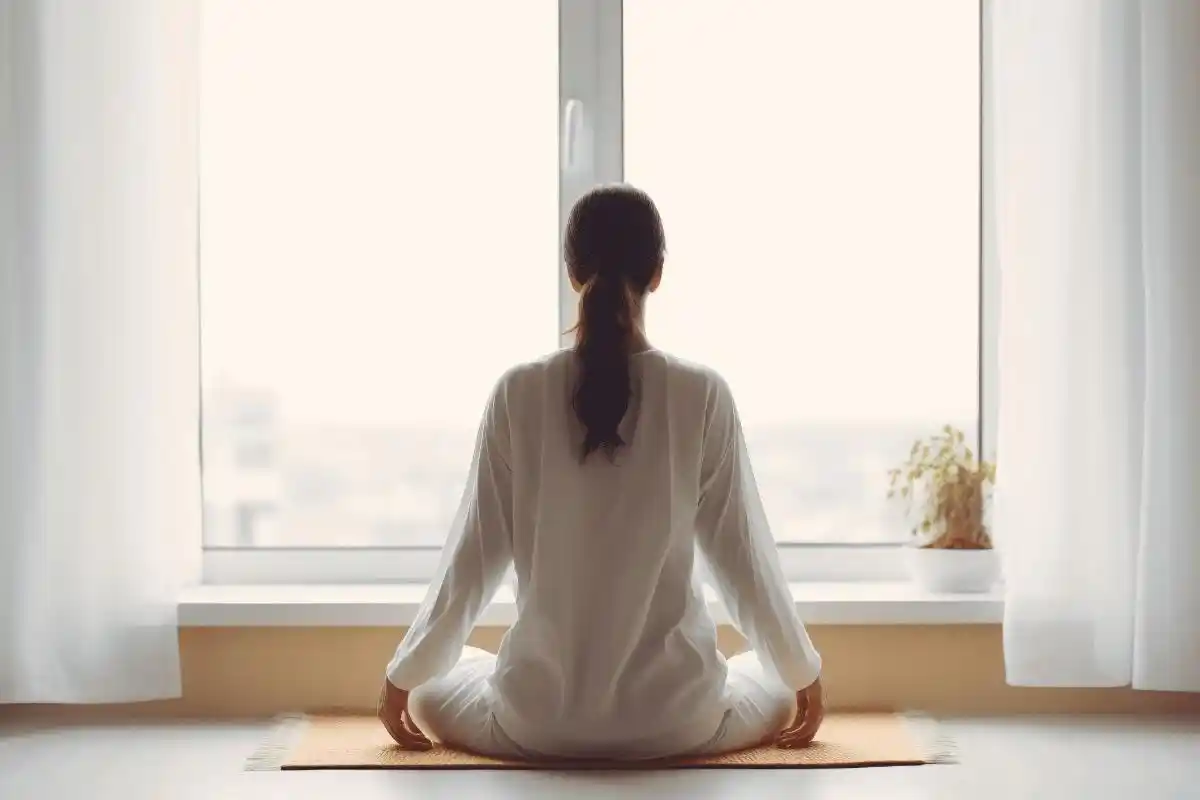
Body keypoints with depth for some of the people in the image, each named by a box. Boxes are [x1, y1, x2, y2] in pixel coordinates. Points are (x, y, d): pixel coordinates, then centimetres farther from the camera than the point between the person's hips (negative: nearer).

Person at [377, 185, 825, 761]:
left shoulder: (520, 393, -8)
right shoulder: (703, 395, -9)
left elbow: (474, 556, -3)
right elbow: (740, 554, -2)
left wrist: (403, 675, 12)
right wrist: (803, 673, 14)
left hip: (538, 718, 0)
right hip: (676, 715, 0)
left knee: (430, 691, 31)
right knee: (779, 690, 31)